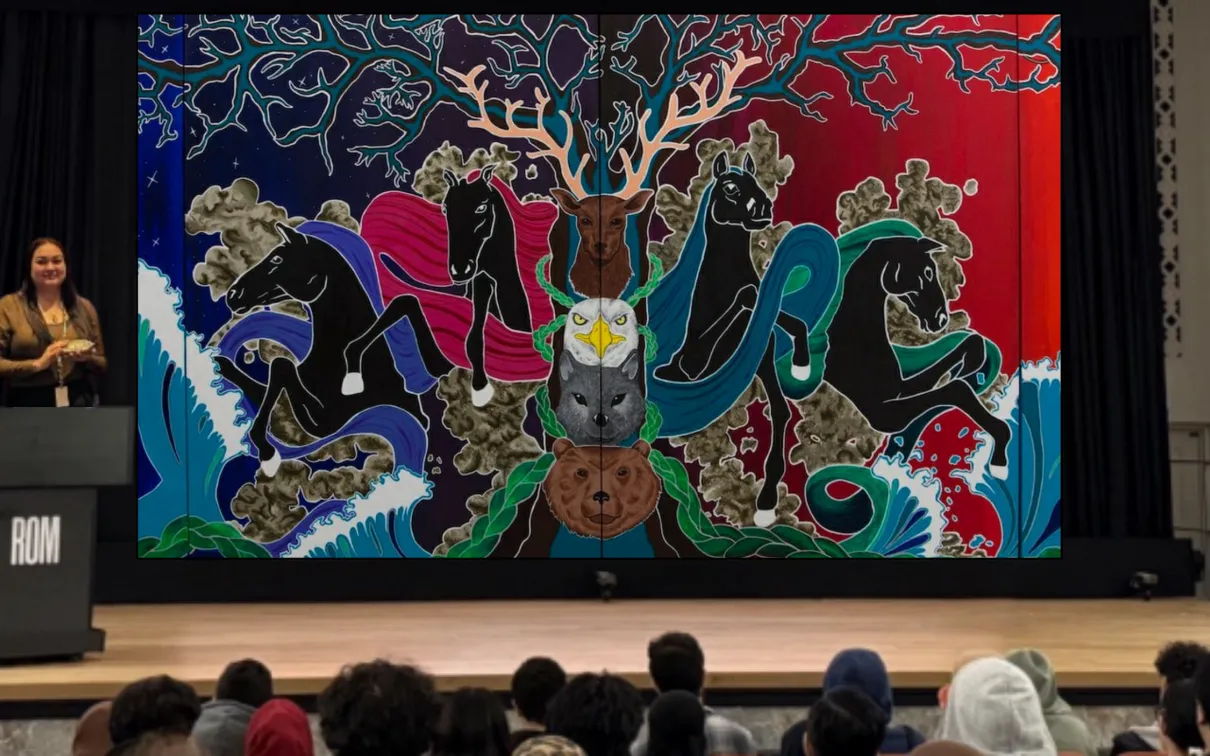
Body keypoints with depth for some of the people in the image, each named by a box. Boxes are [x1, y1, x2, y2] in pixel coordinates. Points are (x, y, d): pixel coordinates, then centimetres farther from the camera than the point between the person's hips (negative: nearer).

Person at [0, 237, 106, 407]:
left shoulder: (84, 307, 10)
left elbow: (101, 364, 15)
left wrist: (87, 359, -7)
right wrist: (37, 363, -19)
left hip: (78, 406, 2)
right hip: (29, 409, -2)